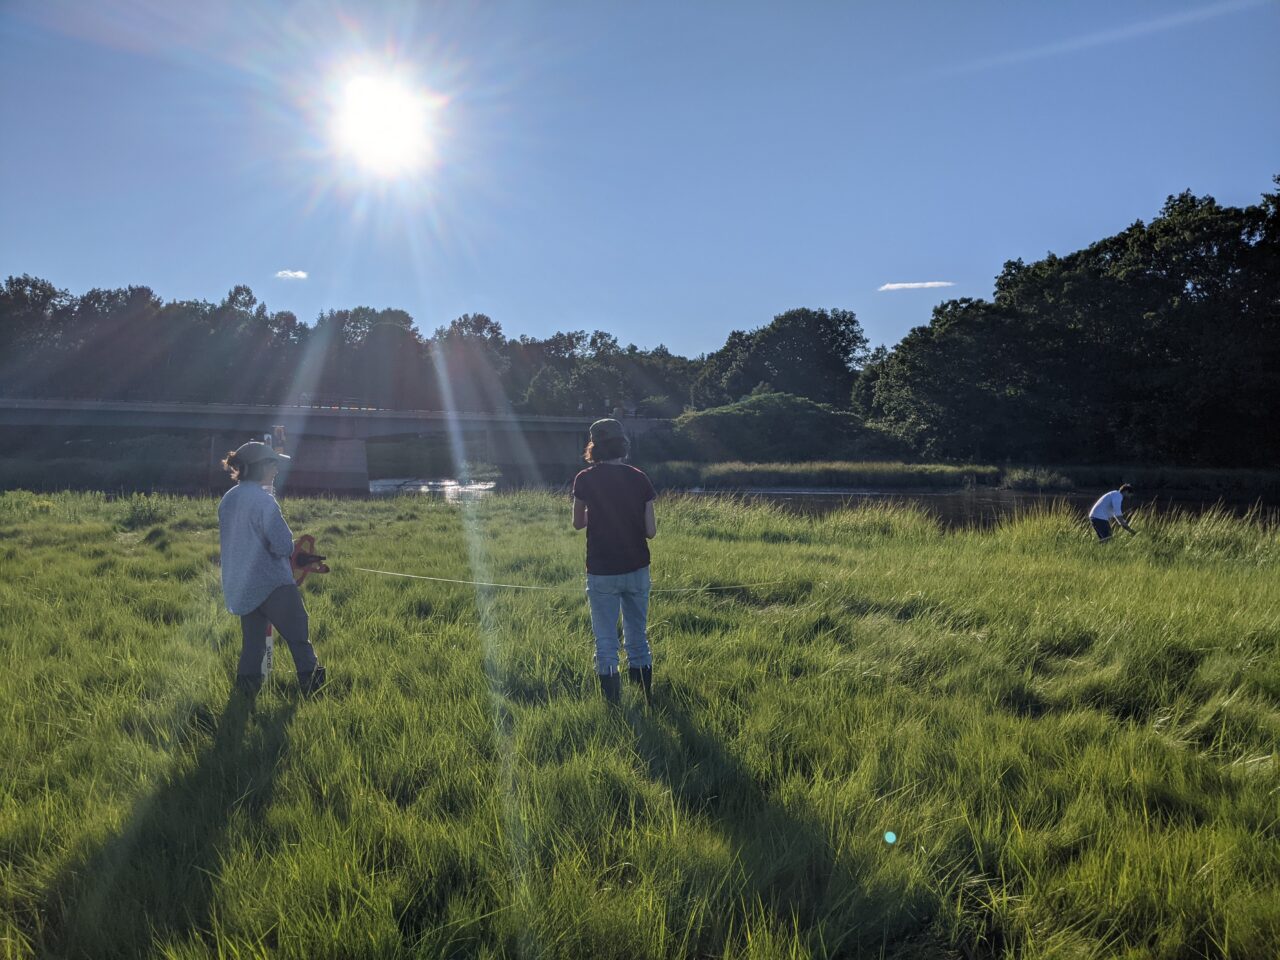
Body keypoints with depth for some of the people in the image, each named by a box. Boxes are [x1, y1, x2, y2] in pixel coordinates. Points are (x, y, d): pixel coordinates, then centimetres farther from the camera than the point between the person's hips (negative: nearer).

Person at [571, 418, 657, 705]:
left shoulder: (586, 480, -8)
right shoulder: (639, 479, -4)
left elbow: (578, 523, 5)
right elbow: (651, 531, -4)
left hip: (602, 572, -2)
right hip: (636, 570, 3)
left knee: (606, 643, 7)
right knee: (638, 638, 16)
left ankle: (613, 702, 10)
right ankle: (646, 697, 22)